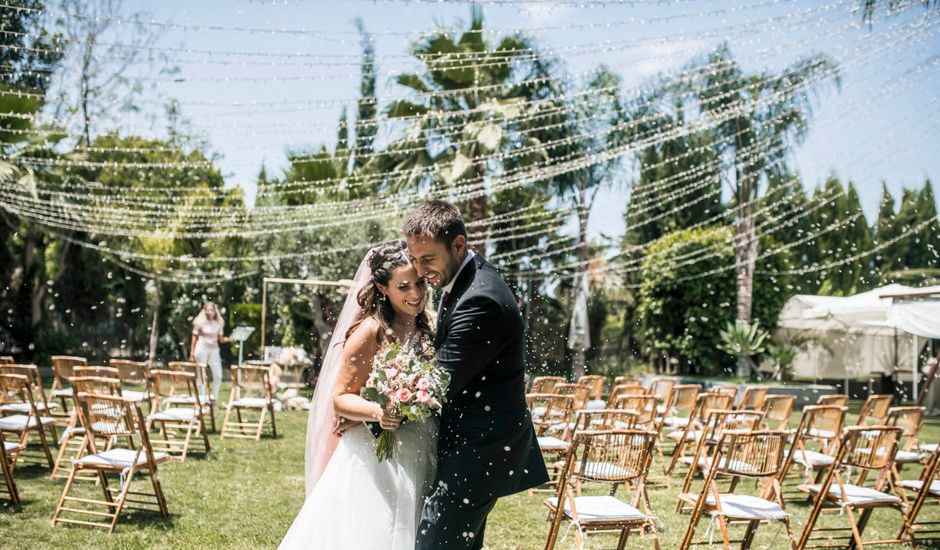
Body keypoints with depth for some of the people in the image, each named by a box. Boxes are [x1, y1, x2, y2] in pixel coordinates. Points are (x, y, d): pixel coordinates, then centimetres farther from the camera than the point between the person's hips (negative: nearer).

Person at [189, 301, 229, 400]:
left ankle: (214, 398, 8)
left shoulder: (219, 323, 7)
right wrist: (192, 354, -2)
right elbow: (194, 338, 2)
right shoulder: (200, 322, -1)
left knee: (218, 375, -4)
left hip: (214, 350, 3)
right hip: (202, 349, -3)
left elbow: (221, 339, 10)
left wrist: (226, 339, -12)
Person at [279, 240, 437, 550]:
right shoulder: (371, 331, -13)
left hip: (419, 462, 6)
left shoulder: (427, 328, 6)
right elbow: (340, 398, -12)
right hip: (375, 462, -6)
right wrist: (378, 412, -29)